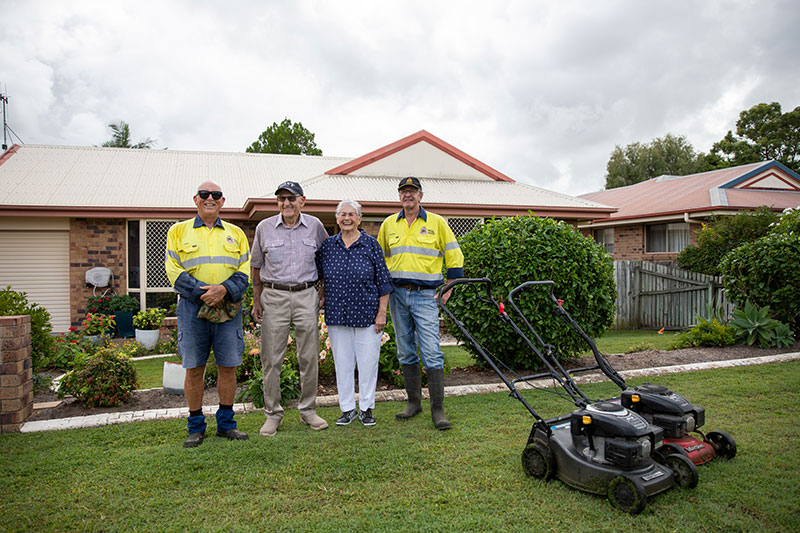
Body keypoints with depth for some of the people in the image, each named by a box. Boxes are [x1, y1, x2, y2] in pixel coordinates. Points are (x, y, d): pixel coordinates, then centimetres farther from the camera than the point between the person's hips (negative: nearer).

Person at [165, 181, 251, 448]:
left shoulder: (236, 233, 14)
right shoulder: (178, 231, 9)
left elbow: (245, 269, 5)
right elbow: (173, 269, -1)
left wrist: (224, 289, -14)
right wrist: (202, 292, -14)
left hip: (229, 308, 2)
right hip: (192, 307, -1)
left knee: (228, 366, 4)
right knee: (193, 368, 3)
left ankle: (226, 423, 19)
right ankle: (196, 427, 16)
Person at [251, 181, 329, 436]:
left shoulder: (315, 225, 5)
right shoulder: (264, 228, 3)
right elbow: (256, 266, 11)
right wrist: (256, 301, 7)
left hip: (306, 296, 1)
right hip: (274, 296, 0)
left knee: (309, 357, 5)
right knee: (271, 358, 1)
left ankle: (308, 409, 19)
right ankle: (272, 413, 13)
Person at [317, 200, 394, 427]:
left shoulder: (371, 244, -1)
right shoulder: (327, 246, 6)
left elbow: (383, 281, -1)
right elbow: (319, 278, 14)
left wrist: (382, 313, -5)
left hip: (367, 315, -2)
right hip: (337, 315, 2)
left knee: (368, 362, 3)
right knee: (342, 363, 7)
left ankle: (366, 409, 19)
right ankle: (347, 409, 21)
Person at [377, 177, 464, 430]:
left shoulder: (436, 222, 3)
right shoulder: (389, 224, 10)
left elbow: (454, 255, 5)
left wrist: (448, 289, -2)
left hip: (425, 295, -3)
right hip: (397, 294, 4)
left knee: (431, 353, -8)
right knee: (406, 352, 9)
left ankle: (438, 410, -1)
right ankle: (414, 402, 21)